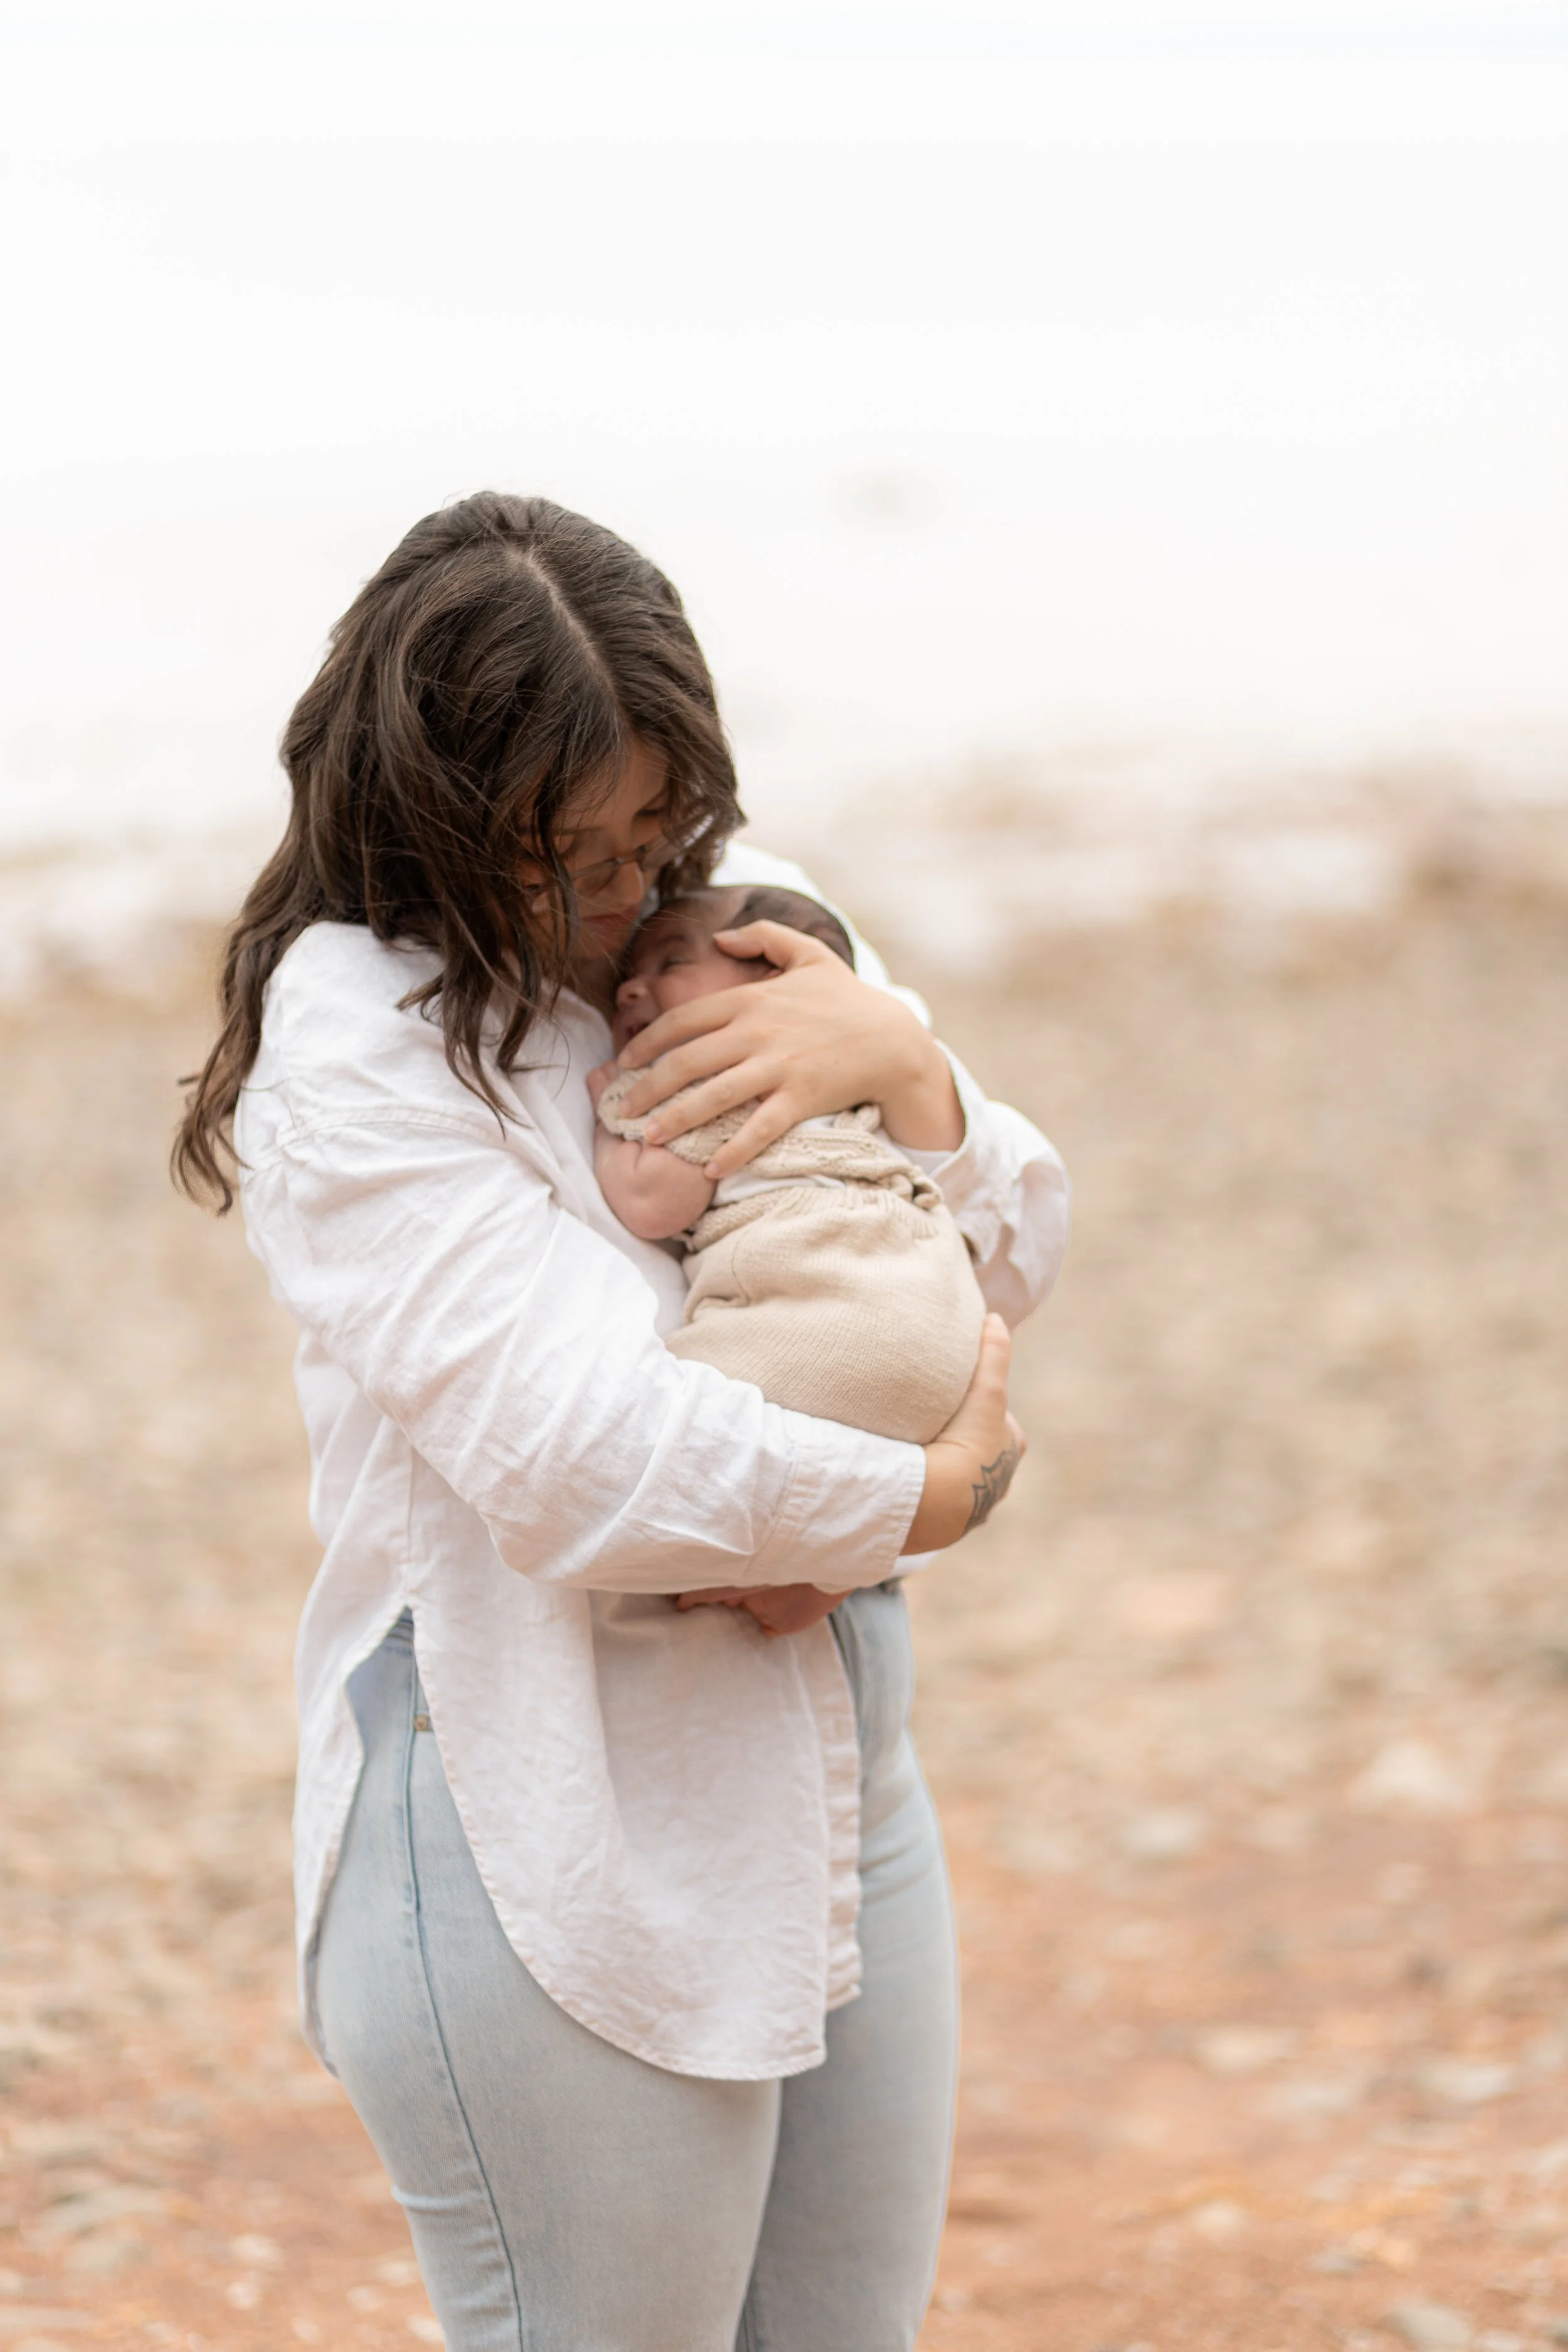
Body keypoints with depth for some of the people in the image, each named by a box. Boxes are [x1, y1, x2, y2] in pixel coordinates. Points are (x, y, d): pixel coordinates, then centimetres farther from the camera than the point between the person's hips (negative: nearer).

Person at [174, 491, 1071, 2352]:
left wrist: (898, 1062, -9)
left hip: (833, 1777, 7)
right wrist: (933, 1492, -11)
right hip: (554, 1843, -7)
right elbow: (576, 1449, -24)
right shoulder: (357, 1043, -14)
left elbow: (1015, 1256, 11)